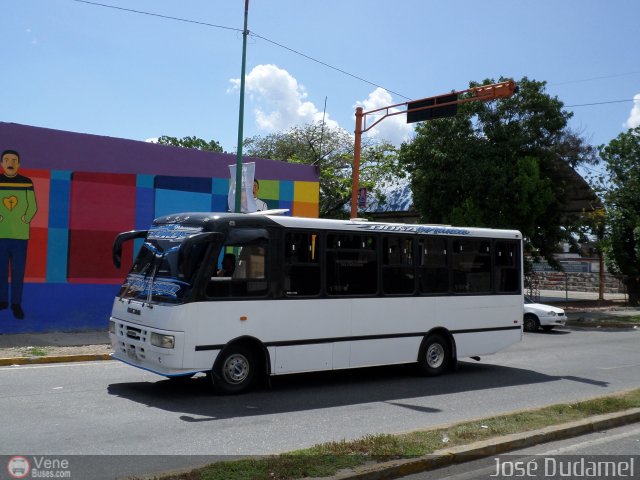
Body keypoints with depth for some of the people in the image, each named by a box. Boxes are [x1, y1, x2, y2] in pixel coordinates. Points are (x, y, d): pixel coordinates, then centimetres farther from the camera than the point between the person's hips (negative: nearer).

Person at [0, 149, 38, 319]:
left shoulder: (27, 183, 4)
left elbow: (33, 207, 7)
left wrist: (25, 220, -4)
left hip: (20, 235, 0)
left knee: (18, 272, 1)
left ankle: (16, 304, 9)